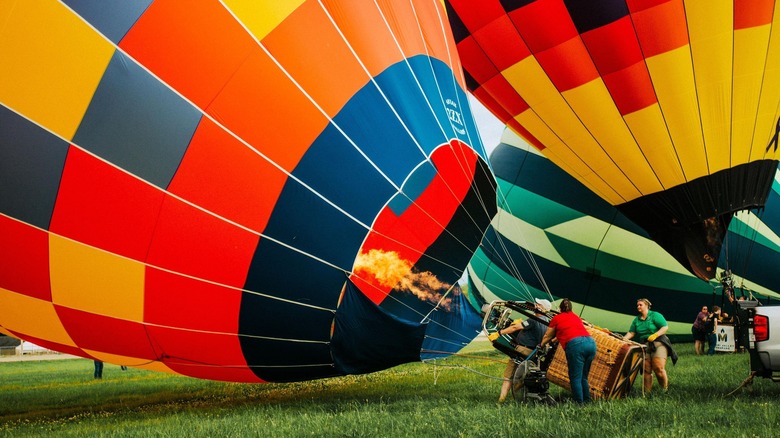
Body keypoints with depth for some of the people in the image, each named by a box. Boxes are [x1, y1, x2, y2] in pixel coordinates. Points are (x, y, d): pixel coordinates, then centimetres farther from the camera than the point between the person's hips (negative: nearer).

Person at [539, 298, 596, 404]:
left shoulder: (556, 318, 16)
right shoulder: (576, 317, 30)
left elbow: (548, 336, 28)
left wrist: (541, 345, 47)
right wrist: (556, 338, 59)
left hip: (575, 345, -6)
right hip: (591, 342, 6)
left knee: (575, 378, -1)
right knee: (583, 377, 15)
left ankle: (579, 404, -5)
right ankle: (587, 401, 15)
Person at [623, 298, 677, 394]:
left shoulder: (655, 315, -2)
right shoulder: (636, 320, 14)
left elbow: (665, 327, -9)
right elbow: (631, 333, 10)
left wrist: (655, 335, -21)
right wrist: (623, 339, -8)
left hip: (658, 344, -5)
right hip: (644, 346, 5)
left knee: (659, 368, -16)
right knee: (646, 370, 1)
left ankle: (665, 390, 0)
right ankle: (647, 392, 7)